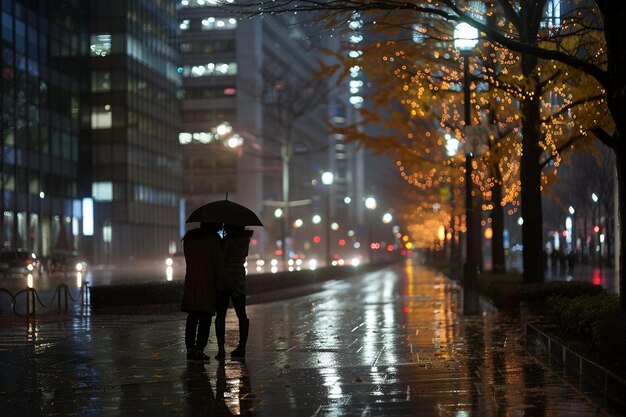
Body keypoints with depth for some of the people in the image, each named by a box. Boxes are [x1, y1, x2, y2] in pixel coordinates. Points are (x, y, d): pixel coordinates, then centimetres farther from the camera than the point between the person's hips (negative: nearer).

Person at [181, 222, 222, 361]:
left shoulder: (189, 237, 8)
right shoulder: (214, 239, -9)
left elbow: (188, 258, 11)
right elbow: (218, 262, -7)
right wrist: (219, 280, 6)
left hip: (191, 281, 5)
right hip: (208, 283, -5)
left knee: (192, 316, 11)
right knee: (205, 318, 1)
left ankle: (190, 349, 8)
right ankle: (199, 350, -2)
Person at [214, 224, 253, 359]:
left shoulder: (227, 240, -15)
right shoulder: (246, 238, 3)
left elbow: (222, 261, -14)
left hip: (223, 279, -5)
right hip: (239, 279, 5)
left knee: (220, 315, -1)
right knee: (241, 315, 14)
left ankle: (221, 348, -9)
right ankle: (242, 347, 14)